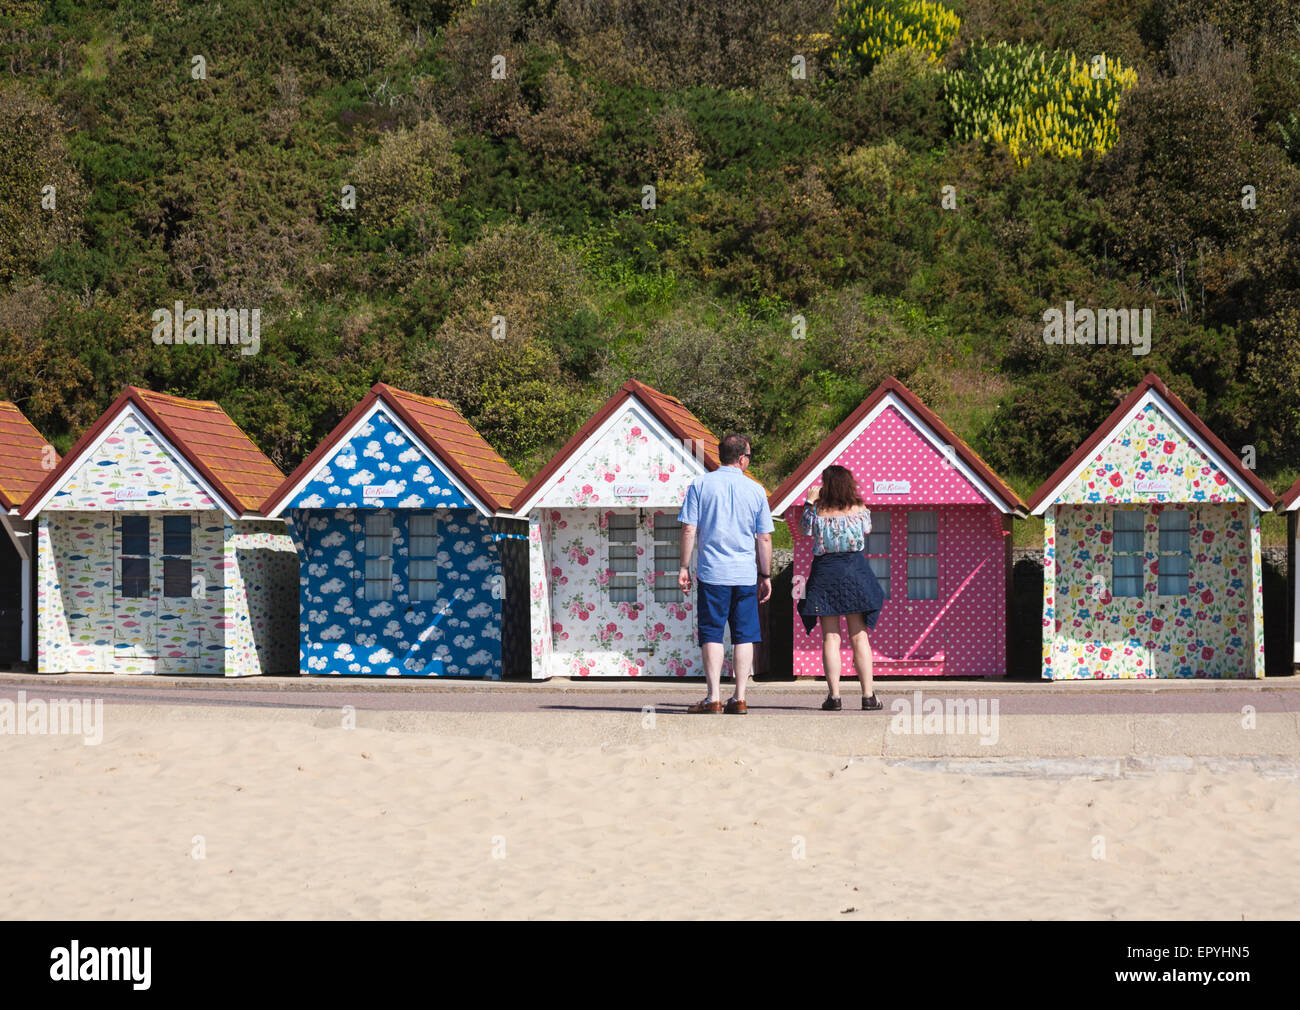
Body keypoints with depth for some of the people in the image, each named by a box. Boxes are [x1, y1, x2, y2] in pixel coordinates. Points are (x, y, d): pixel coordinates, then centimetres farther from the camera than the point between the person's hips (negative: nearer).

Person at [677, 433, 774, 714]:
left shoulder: (700, 485, 0)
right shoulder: (756, 490, 4)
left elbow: (689, 530, -3)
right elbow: (764, 538, 6)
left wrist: (684, 567, 4)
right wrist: (766, 575, 15)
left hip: (712, 574, -1)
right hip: (745, 575, 1)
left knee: (712, 635, 2)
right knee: (744, 636, 7)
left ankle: (713, 699, -3)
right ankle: (739, 699, 6)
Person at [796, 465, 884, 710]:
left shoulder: (817, 511, -7)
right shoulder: (860, 510, -2)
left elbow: (803, 530, 11)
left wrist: (809, 502, 16)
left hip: (825, 572, -1)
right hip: (855, 571, 1)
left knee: (830, 637, 1)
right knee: (859, 637, 5)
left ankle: (834, 695, -6)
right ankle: (868, 695, 2)